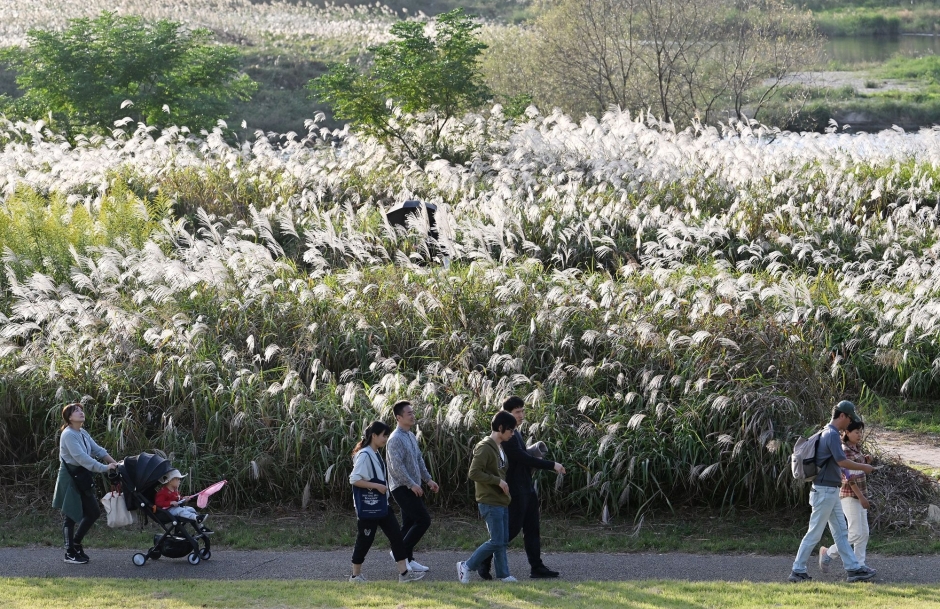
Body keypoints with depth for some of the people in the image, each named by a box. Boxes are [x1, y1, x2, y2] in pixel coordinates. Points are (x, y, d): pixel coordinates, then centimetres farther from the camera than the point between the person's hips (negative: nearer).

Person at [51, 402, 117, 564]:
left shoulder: (83, 434, 12)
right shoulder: (68, 435, -17)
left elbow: (97, 450, 7)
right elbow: (81, 457, -26)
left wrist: (114, 463, -7)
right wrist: (104, 468, -28)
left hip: (82, 478, 9)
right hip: (70, 479, -9)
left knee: (93, 513, 8)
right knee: (71, 516, -3)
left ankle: (76, 544, 20)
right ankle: (70, 553, 4)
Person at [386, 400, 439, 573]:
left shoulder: (411, 436, 13)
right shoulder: (396, 439, -17)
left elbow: (419, 460, 20)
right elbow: (397, 466, -22)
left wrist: (428, 480, 14)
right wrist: (412, 484, -22)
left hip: (413, 487, 9)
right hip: (402, 487, -9)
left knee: (410, 523, 11)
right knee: (423, 520, -12)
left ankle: (408, 559, 17)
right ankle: (400, 551, -7)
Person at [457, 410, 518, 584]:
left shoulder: (500, 448, 14)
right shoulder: (485, 448, -16)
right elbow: (474, 473, -23)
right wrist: (498, 481, -20)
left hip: (501, 502, 10)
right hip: (490, 502, -10)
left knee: (503, 541, 10)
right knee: (497, 541, -9)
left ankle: (503, 575, 14)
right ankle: (467, 566, 1)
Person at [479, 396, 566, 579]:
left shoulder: (516, 433, 15)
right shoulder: (506, 437, -18)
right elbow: (524, 459, -22)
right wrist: (552, 465, -19)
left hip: (527, 488, 10)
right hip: (516, 490, -10)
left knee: (532, 529, 8)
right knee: (512, 528, -6)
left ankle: (536, 567, 9)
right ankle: (485, 562, 3)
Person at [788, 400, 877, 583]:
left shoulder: (828, 433, 15)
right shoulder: (832, 434, -16)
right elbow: (842, 461, -21)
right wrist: (863, 467, -9)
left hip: (831, 491, 11)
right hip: (825, 490, -11)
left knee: (841, 532, 9)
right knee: (815, 533, -5)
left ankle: (853, 568, 10)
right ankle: (798, 570, 0)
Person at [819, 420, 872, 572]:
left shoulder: (856, 449, 12)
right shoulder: (844, 451, -15)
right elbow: (849, 477, -20)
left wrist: (866, 460, 3)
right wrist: (861, 497, -21)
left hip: (858, 495, 9)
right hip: (850, 496, -9)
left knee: (864, 533, 6)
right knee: (855, 534, -10)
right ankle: (828, 553, 5)